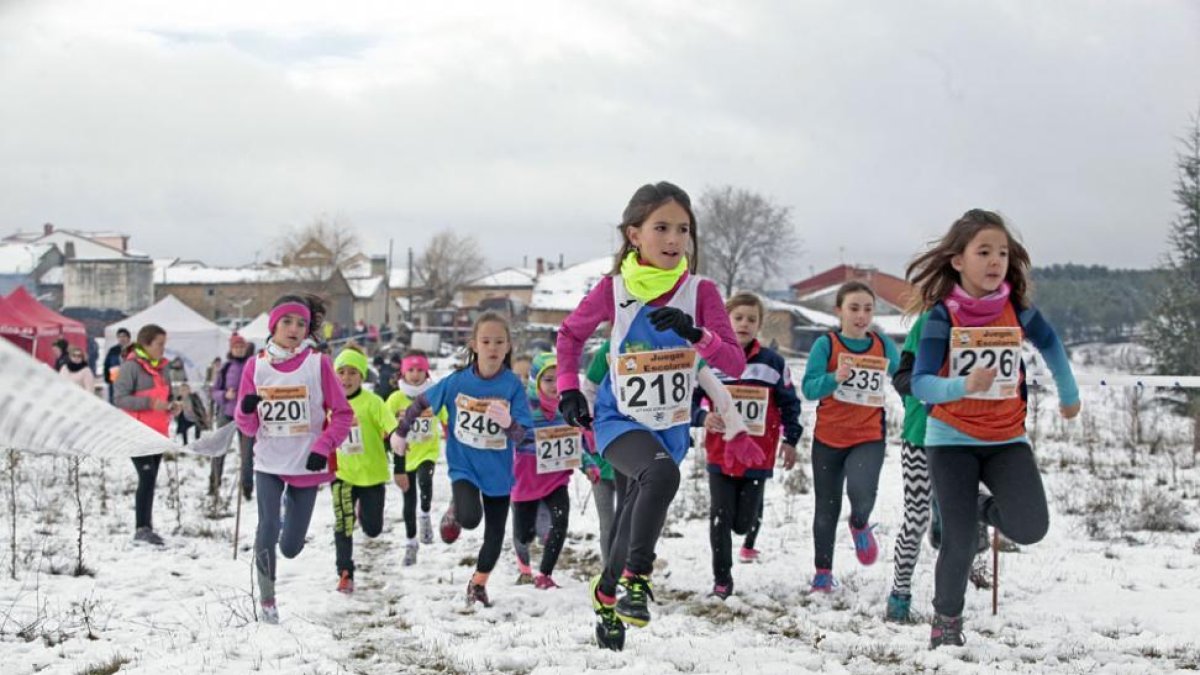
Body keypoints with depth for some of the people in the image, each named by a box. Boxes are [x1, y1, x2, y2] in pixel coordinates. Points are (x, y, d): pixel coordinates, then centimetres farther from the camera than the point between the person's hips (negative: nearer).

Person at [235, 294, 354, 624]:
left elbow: (343, 413, -2)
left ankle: (291, 505, 43)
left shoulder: (318, 363, -6)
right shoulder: (256, 366, -1)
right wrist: (247, 410, -19)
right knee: (268, 529, -18)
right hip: (268, 463, 0)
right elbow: (248, 426, 3)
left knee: (291, 546, 8)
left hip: (306, 465, 0)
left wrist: (323, 447, -14)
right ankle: (266, 597, 4)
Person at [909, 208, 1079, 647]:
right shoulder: (941, 316, -14)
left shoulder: (1017, 310, -5)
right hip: (952, 440, -2)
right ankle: (946, 622, 20)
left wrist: (1069, 395, 26)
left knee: (1031, 528, -15)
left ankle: (985, 508, 20)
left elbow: (1050, 344, 16)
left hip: (1007, 439, 3)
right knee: (960, 543, -6)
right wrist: (964, 386, -38)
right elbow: (921, 385, -20)